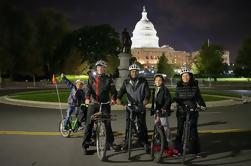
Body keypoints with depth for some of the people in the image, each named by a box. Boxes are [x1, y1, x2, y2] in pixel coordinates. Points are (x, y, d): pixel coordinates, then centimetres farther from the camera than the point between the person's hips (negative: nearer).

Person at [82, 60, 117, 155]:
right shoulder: (92, 78, 6)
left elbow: (113, 90, -3)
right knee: (89, 124, -1)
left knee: (107, 123, 1)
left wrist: (113, 98, -23)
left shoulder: (108, 79, 6)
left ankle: (110, 143, 16)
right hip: (93, 104, 0)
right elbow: (88, 88, -8)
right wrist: (87, 98, -26)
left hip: (105, 104, 0)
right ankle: (85, 145, 7)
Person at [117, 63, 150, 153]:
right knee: (128, 124, 5)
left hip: (141, 107, -2)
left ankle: (145, 143, 8)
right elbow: (121, 91, -2)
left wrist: (146, 99, -27)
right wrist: (118, 98, -23)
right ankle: (127, 142, 19)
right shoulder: (126, 82, 7)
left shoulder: (143, 81, 2)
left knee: (142, 125, -2)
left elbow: (147, 92, -6)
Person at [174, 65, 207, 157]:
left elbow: (198, 97, 6)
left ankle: (195, 150, 11)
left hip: (192, 111, -1)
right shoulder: (179, 86, 4)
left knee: (193, 130, 1)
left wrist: (202, 105, -8)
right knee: (179, 130, 4)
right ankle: (178, 149, 15)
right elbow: (176, 98, 6)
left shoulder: (194, 86, 3)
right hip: (181, 111, 1)